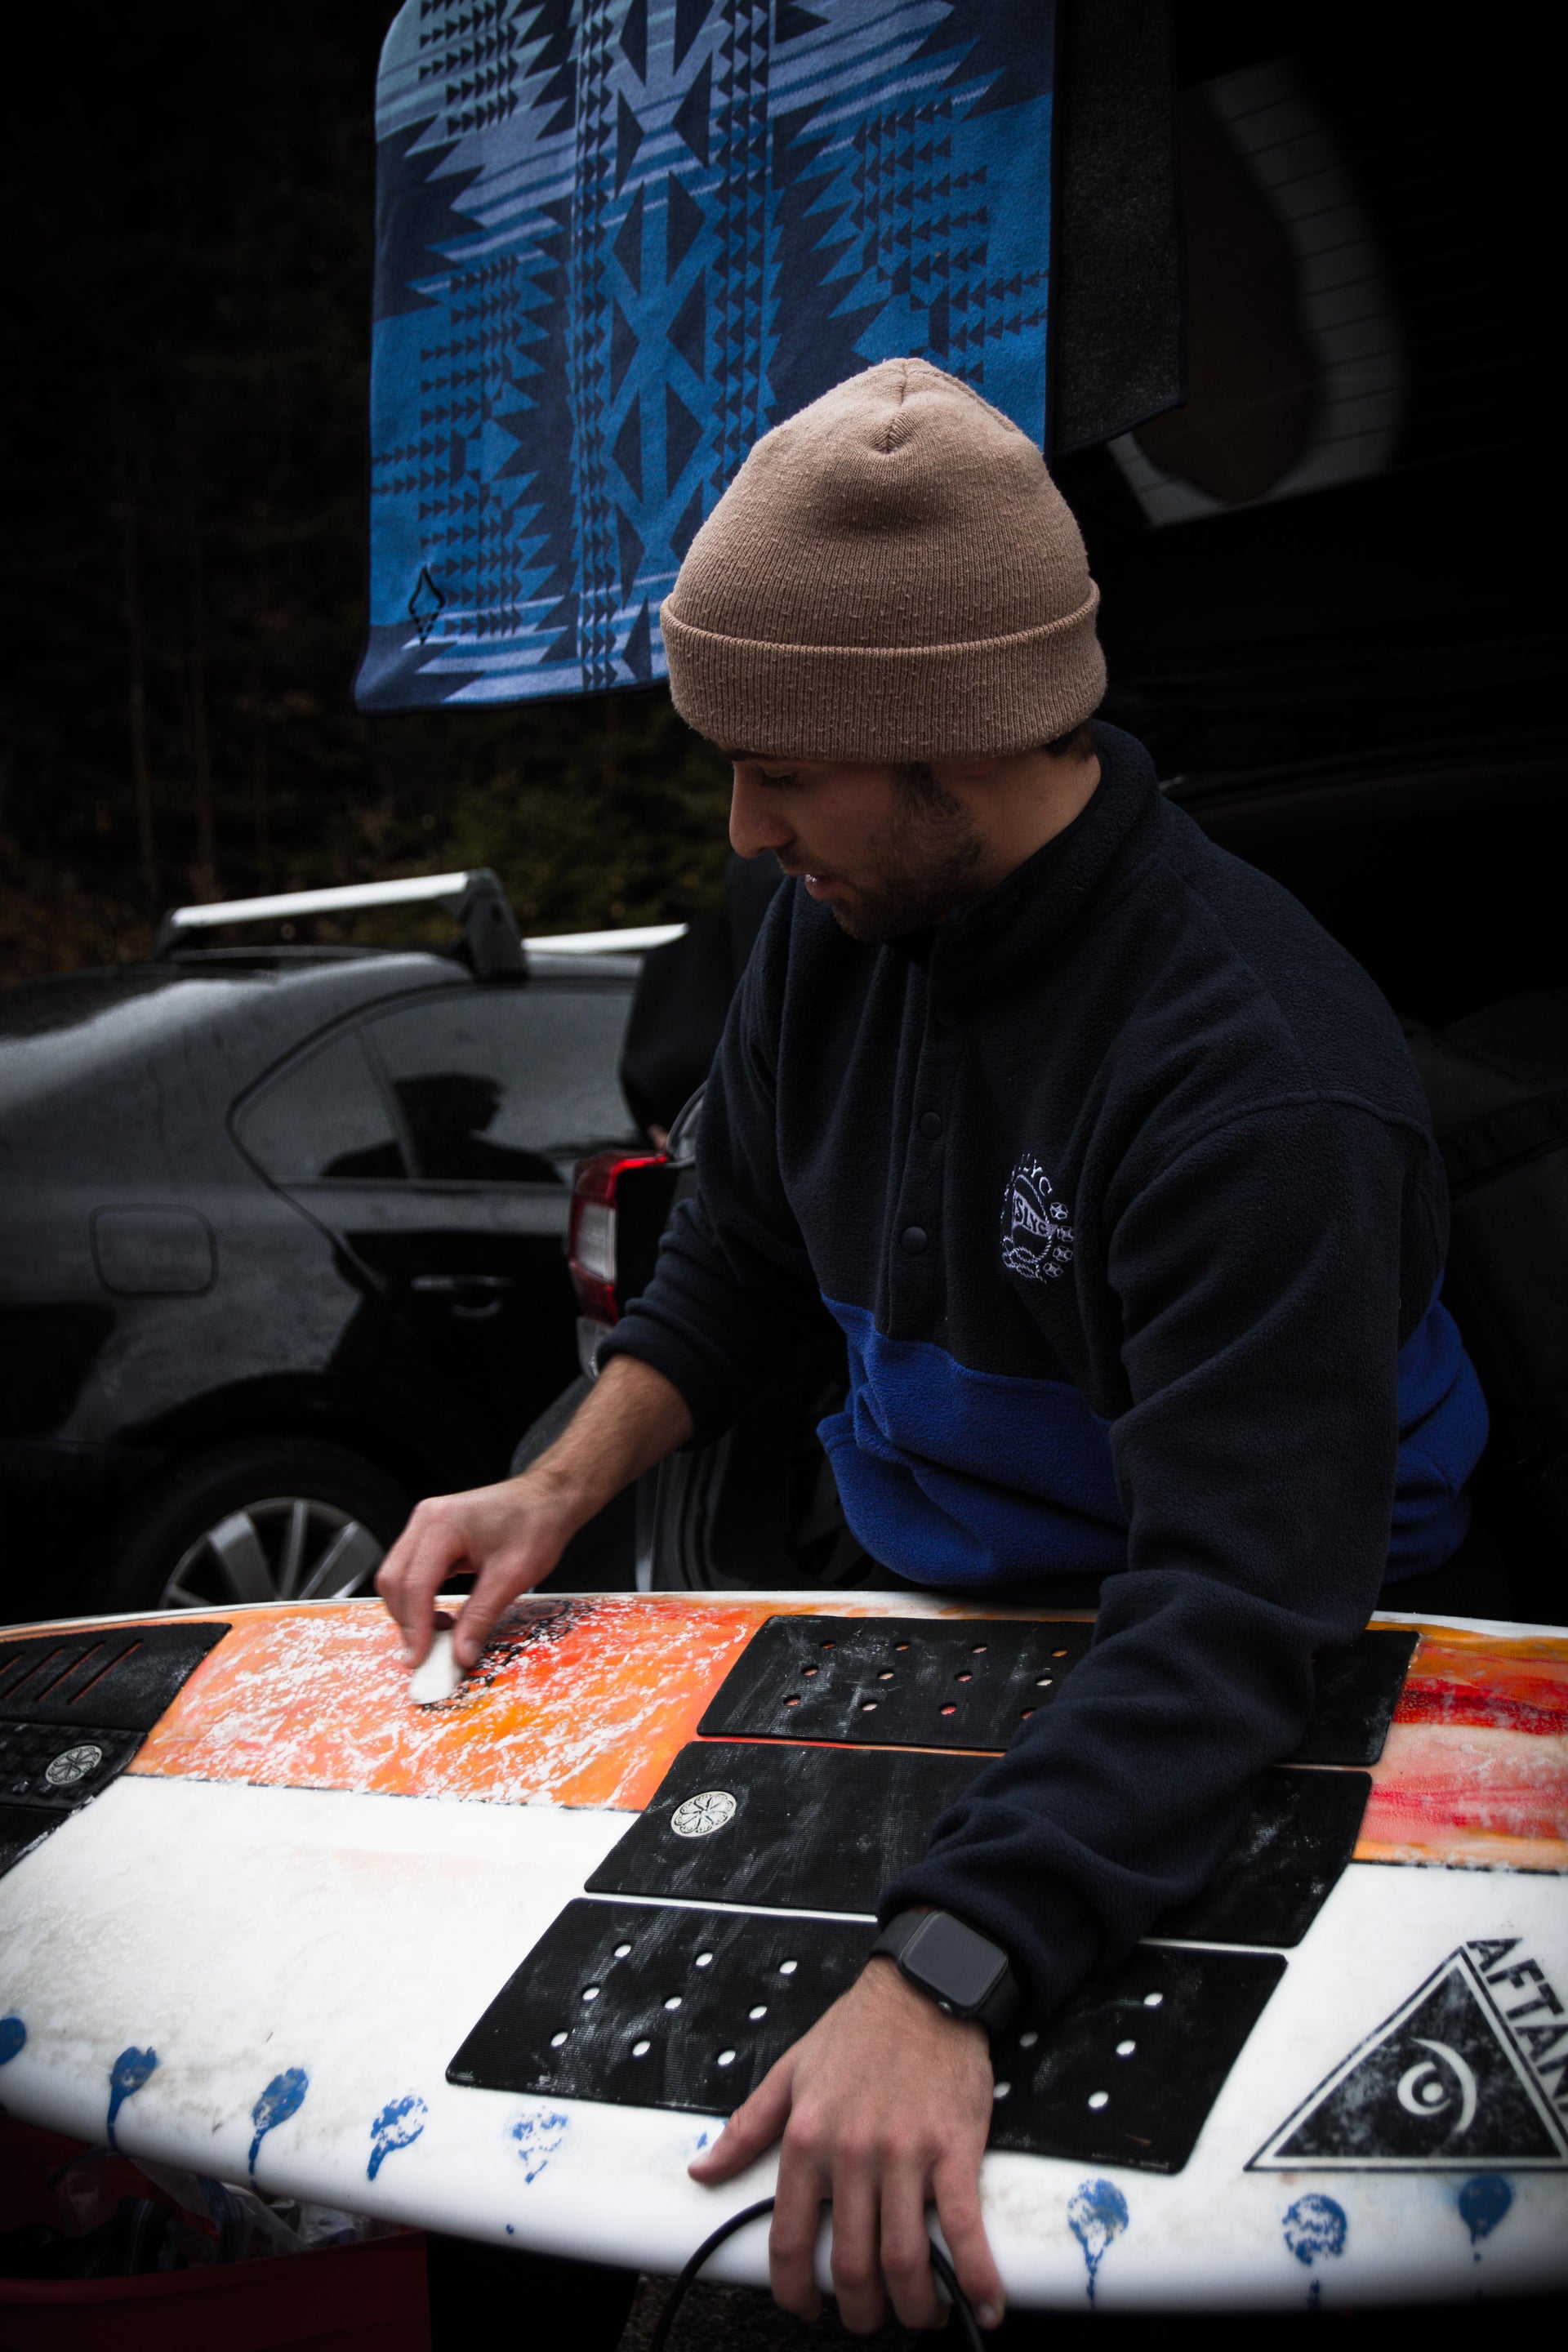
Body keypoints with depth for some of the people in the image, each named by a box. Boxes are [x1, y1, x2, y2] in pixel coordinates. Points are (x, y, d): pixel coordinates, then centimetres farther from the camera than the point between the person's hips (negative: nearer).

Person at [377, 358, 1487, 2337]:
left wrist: (937, 1979, -50)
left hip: (1186, 1732, -6)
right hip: (893, 1588, 7)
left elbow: (1230, 1609, -38)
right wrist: (564, 1485, -8)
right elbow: (738, 1258, 9)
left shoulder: (1266, 1090, -32)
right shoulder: (838, 911, -7)